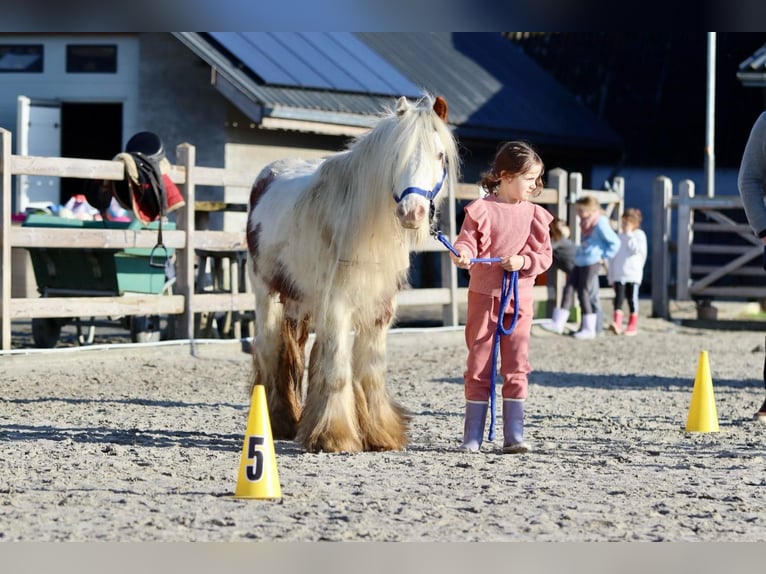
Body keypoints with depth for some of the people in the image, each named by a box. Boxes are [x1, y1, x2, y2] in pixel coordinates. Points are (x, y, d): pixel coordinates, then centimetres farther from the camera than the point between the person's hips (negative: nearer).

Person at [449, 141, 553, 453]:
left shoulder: (535, 215, 4)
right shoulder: (481, 209, -5)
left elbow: (544, 256, 5)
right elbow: (467, 242, -8)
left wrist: (523, 261, -14)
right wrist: (462, 255, -31)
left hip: (519, 298, 2)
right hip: (484, 296, -2)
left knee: (516, 368, -1)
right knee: (479, 366, 4)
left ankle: (514, 436, 3)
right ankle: (472, 437, 9)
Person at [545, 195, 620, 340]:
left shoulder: (600, 224, -13)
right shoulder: (585, 223, 13)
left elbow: (615, 242, -13)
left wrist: (603, 256, -10)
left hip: (592, 263, -9)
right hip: (579, 262, 9)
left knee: (583, 292, -5)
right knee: (569, 289, 2)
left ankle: (589, 328, 3)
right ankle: (558, 323, 2)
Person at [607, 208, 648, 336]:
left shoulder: (639, 235, 2)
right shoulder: (619, 237, 13)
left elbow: (637, 249, -16)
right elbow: (612, 257, 15)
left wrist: (629, 235, -12)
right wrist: (611, 277, 11)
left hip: (633, 275, -3)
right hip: (619, 275, 3)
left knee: (632, 299, 2)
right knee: (619, 298, -9)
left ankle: (633, 326, 10)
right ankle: (617, 323, -21)